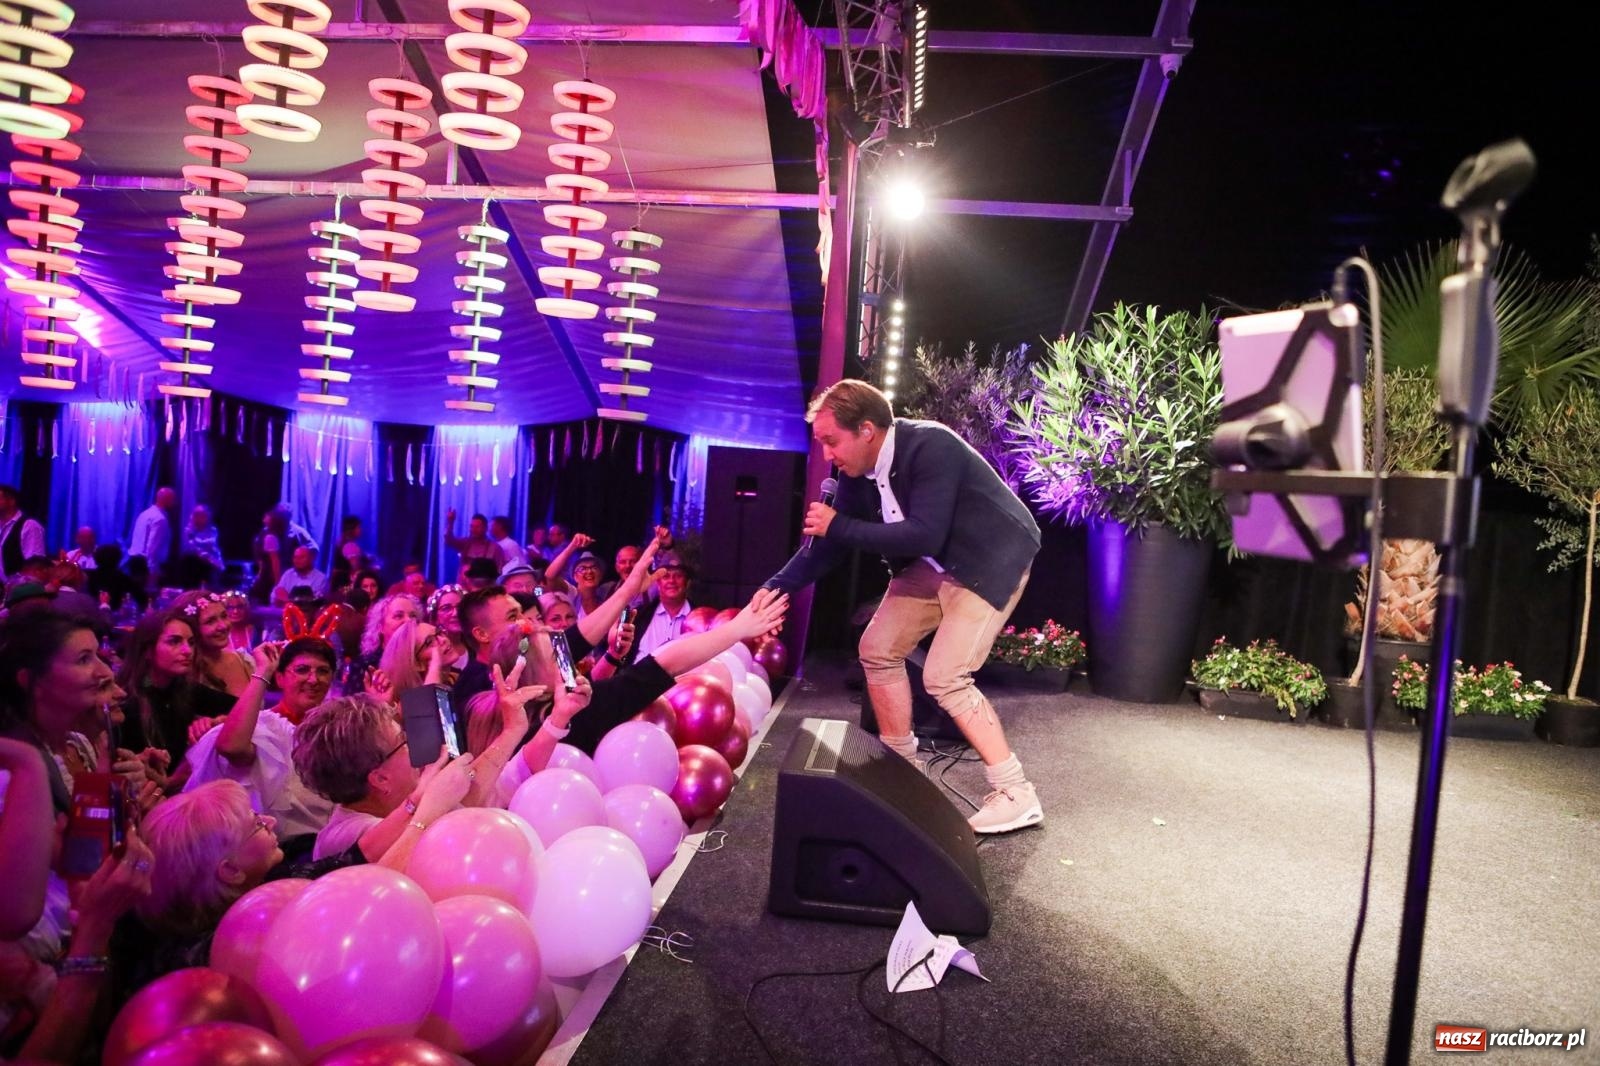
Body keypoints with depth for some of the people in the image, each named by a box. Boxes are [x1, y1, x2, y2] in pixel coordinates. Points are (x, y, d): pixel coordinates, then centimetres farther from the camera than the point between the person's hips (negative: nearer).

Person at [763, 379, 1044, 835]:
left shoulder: (931, 447, -29)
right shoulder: (855, 471, -6)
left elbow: (924, 536, -35)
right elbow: (830, 542, 2)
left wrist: (839, 526, -28)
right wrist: (774, 589, -7)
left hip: (991, 560, -8)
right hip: (931, 565, 8)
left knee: (945, 677, -17)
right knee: (878, 650, 7)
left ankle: (1015, 794, -5)